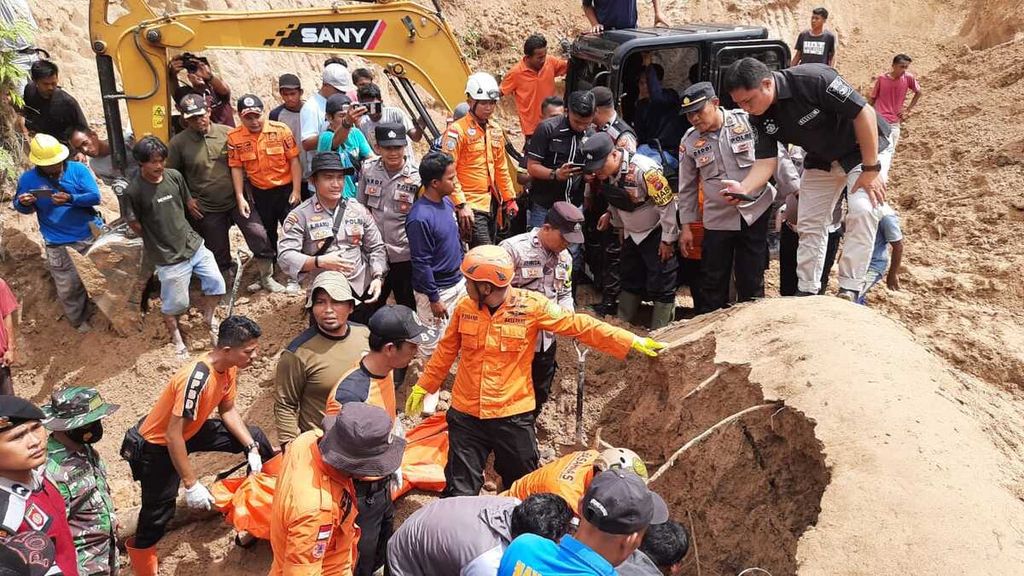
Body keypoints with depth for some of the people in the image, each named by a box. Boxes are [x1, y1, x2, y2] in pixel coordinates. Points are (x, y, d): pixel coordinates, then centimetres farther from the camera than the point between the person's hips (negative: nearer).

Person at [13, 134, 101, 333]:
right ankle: (79, 320, 29)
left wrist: (71, 199, -29)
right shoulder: (28, 179, -4)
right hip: (59, 245, 0)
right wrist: (23, 203, -17)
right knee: (68, 288, 7)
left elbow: (95, 196, -12)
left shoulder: (77, 169, -7)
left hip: (91, 236, 0)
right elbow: (19, 206, 8)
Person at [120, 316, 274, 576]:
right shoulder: (196, 379, -36)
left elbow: (228, 410, 4)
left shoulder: (228, 367, -11)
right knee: (157, 517, -5)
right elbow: (173, 436, -33)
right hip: (157, 446, -8)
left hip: (191, 431, 8)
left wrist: (252, 447, -5)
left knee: (255, 438, 7)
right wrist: (192, 485, -27)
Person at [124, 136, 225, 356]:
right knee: (174, 304, 7)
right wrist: (155, 241, 8)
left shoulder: (174, 176, -3)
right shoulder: (133, 191, -16)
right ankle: (177, 339, 31)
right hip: (169, 256, -4)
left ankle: (209, 316, 35)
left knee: (217, 284, 6)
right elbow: (134, 223, -4)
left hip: (194, 244, 4)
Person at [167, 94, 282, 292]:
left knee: (259, 235, -7)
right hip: (207, 210, 0)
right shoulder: (178, 143, -5)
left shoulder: (228, 133, -4)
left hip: (237, 200, 0)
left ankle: (267, 278, 10)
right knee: (218, 251, 11)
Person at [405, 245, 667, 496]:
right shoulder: (465, 307, -3)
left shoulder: (532, 306, -13)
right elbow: (446, 351, 10)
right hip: (466, 415, 2)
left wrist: (633, 342, -15)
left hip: (512, 415, -2)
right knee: (460, 491, 10)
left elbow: (580, 326, -11)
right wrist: (423, 387, 15)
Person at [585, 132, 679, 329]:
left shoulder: (644, 169, -31)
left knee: (660, 285, -3)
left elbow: (667, 204, -25)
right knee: (629, 281, 18)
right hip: (631, 234, 8)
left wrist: (667, 240, -20)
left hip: (656, 233, -7)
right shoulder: (604, 173, -8)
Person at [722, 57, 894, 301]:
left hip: (865, 148, -6)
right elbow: (766, 161, -15)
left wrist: (871, 169, -28)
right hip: (821, 159, 6)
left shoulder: (813, 79, -34)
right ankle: (807, 293, 15)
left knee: (861, 210, -24)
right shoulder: (759, 118, -14)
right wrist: (743, 188, -36)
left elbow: (864, 112, -30)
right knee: (809, 223, 5)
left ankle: (849, 291, -18)